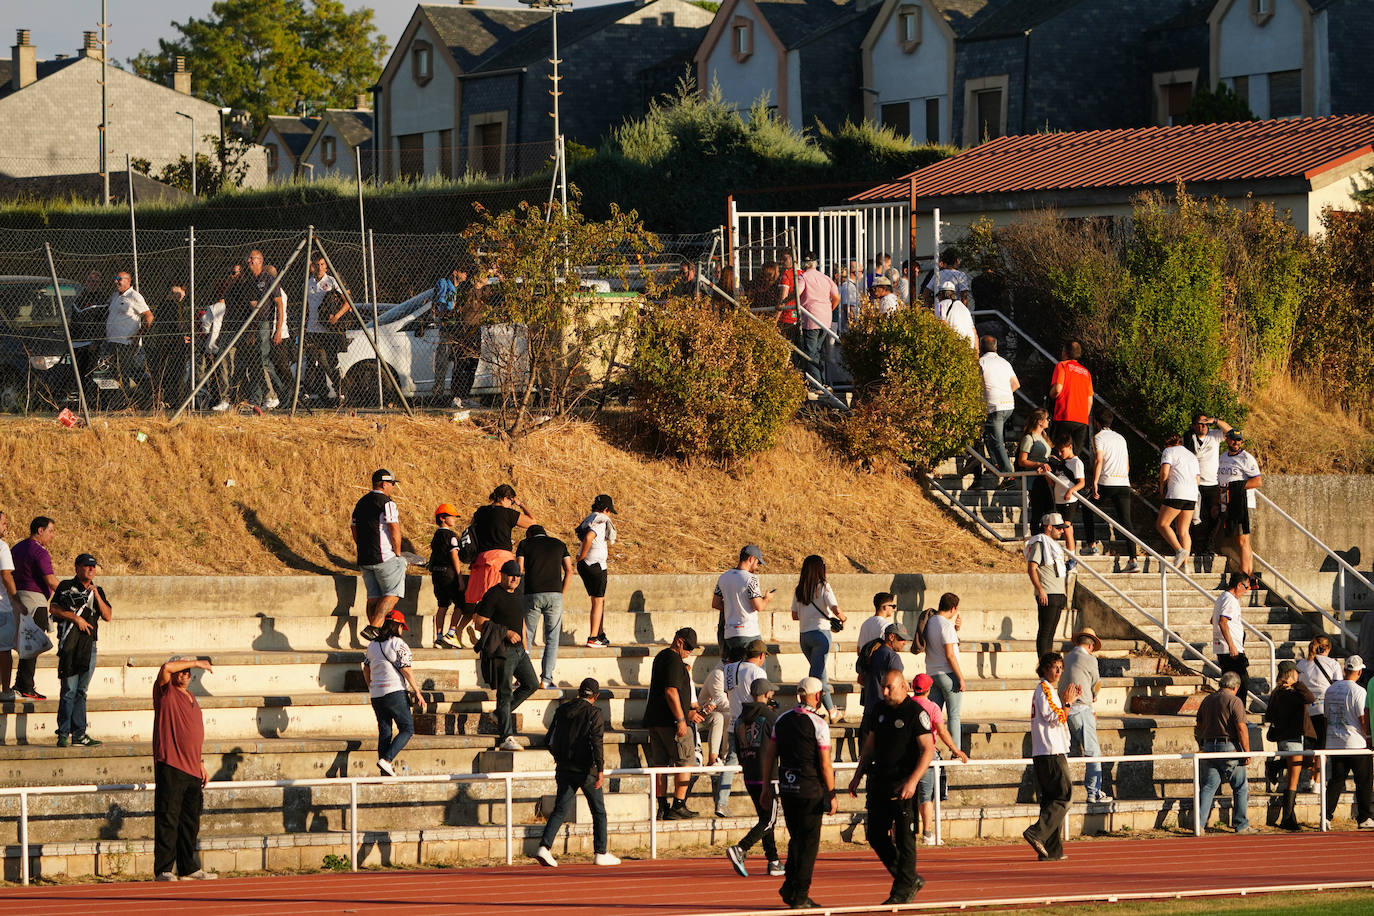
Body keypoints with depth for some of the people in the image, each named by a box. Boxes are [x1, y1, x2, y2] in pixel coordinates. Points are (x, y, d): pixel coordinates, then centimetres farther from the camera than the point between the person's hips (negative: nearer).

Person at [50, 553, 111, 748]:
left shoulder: (97, 591, 17)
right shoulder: (66, 587, 4)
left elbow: (107, 616, 8)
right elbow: (53, 608, -5)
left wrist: (96, 595, -3)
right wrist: (76, 618, -11)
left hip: (89, 645, 5)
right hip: (70, 643, -5)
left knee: (81, 692, 6)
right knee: (69, 691, -9)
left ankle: (79, 735, 7)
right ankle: (63, 735, -7)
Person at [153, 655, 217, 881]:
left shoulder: (191, 698, 22)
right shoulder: (165, 692, 0)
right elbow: (166, 668, -20)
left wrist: (201, 764, 24)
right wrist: (197, 663, -10)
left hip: (192, 770, 8)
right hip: (170, 767, -8)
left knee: (190, 822, 11)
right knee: (167, 819, -8)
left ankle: (189, 869, 17)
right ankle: (163, 870, -8)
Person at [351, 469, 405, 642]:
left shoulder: (361, 503, 15)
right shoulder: (386, 503, -11)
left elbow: (353, 527, 20)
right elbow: (394, 530, -16)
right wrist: (397, 553, -5)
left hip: (364, 559, 8)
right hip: (384, 557, -8)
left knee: (374, 596, 8)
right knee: (392, 594, -4)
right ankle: (373, 628, -17)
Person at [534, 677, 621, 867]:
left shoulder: (562, 710, 8)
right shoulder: (594, 714, -8)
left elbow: (551, 740, 12)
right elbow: (596, 743, -18)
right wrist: (600, 771, -22)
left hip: (564, 769, 4)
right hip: (586, 770, -4)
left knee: (560, 810, 3)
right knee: (599, 811, 10)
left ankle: (544, 846, -15)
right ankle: (601, 853, 14)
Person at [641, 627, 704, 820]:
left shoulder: (661, 657, 20)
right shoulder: (674, 660, -12)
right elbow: (671, 692, -20)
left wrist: (687, 712, 28)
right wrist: (681, 719, -19)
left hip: (654, 720, 9)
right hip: (670, 721, -9)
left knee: (660, 763, 8)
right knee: (685, 760, -1)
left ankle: (662, 807, 8)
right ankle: (678, 805, -4)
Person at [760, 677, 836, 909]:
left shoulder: (782, 720, 6)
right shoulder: (818, 724, -11)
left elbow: (769, 756, 8)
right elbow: (825, 764, -12)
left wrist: (766, 786, 16)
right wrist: (832, 795, -5)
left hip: (786, 788, 5)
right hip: (811, 790, -5)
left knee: (796, 839, 19)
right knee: (809, 842, 2)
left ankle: (789, 887, 12)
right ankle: (801, 896, 2)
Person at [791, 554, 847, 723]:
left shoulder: (799, 590, 7)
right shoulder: (823, 587, -7)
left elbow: (794, 615, 11)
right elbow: (836, 610, -14)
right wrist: (842, 618, 6)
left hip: (804, 636, 5)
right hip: (821, 633, -5)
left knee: (822, 672, 18)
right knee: (818, 674, -6)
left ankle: (831, 711, 23)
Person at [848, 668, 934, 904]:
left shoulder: (916, 713, -9)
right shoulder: (881, 710, 12)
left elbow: (928, 751, -14)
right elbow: (870, 746, 22)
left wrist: (912, 781, -24)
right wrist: (857, 776, 16)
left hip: (903, 785, -7)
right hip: (879, 783, 7)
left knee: (904, 839, -4)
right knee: (875, 834, 8)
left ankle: (903, 891, 4)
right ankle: (910, 879, 20)